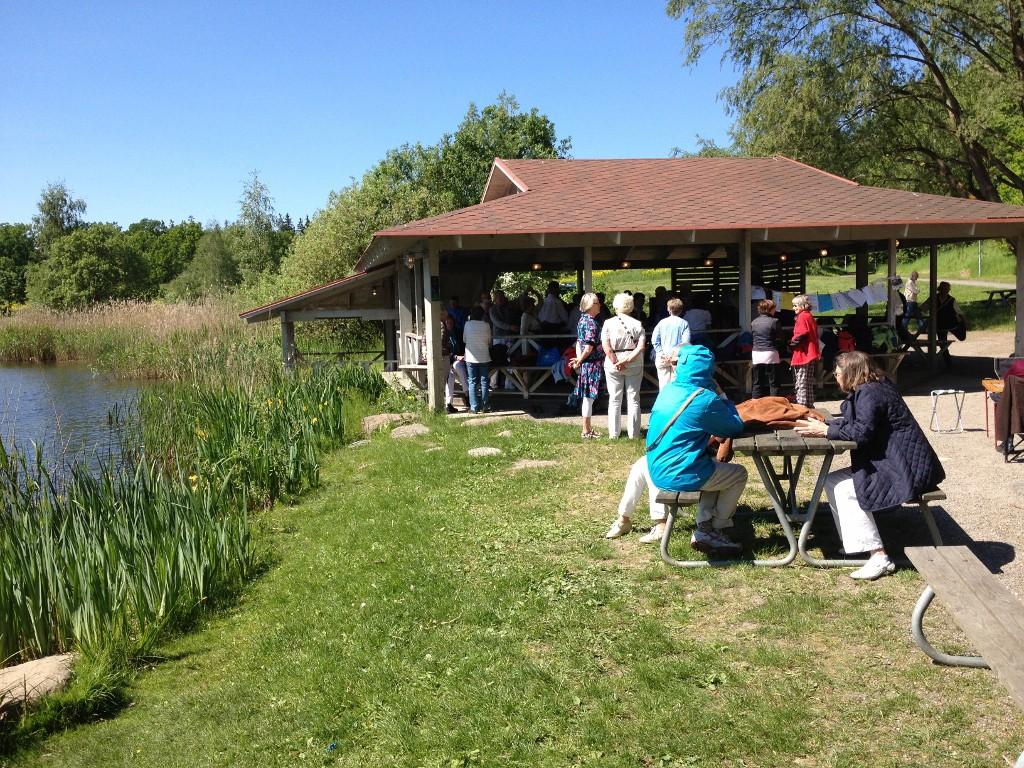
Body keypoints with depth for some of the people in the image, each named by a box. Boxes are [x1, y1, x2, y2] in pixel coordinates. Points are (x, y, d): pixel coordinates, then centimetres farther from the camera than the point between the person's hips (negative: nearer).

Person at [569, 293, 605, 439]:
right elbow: (589, 348, -20)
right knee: (589, 398, -2)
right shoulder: (591, 323, -18)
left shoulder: (582, 319, 10)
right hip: (592, 364, -9)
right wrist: (579, 360, -6)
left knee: (587, 398, 15)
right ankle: (586, 431, 4)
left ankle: (588, 429, 24)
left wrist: (578, 359, 2)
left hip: (585, 365, 9)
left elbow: (579, 343, 12)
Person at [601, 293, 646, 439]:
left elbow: (606, 346, -14)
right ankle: (633, 433, 10)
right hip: (634, 365, 0)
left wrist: (616, 362, -12)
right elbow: (641, 347, -12)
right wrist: (627, 360, -14)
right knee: (633, 399, 9)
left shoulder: (608, 323, -4)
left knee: (614, 400, 9)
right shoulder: (637, 324, -2)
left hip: (612, 365, 0)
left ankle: (613, 433, 11)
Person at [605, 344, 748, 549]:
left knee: (642, 465, 38)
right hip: (686, 476, -5)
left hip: (657, 473, 5)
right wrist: (725, 402, 14)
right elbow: (736, 427, -1)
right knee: (739, 474, 16)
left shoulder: (668, 390, 6)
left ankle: (623, 520, 33)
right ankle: (710, 531, 11)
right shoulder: (706, 399, -13)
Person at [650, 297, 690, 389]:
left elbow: (654, 340, -3)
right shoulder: (684, 323, -3)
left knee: (663, 382, 5)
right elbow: (686, 342, -11)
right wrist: (676, 352, -6)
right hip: (677, 358, -1)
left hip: (663, 357, 1)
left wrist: (661, 352, -2)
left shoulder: (662, 322, 1)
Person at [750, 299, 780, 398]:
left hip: (756, 355, 4)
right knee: (773, 383, 1)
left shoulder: (754, 323, 8)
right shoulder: (774, 321, -7)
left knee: (757, 384, 8)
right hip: (770, 354, -4)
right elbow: (779, 338, -3)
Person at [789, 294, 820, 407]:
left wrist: (791, 344, -8)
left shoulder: (802, 317, -13)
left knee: (800, 385, -8)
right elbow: (814, 335, 17)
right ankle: (809, 406, 21)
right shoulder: (810, 317, 16)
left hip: (803, 354, -10)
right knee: (809, 383, 16)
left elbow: (801, 334, -22)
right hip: (811, 354, 10)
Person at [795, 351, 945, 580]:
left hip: (905, 468, -11)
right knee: (832, 482, 8)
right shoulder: (871, 388, 14)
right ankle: (852, 543, 12)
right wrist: (826, 424, 2)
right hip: (891, 460, 11)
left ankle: (879, 557, -17)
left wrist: (825, 431, -19)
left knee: (845, 490, -18)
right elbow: (851, 422, 16)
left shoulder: (870, 393, -18)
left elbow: (862, 432, -26)